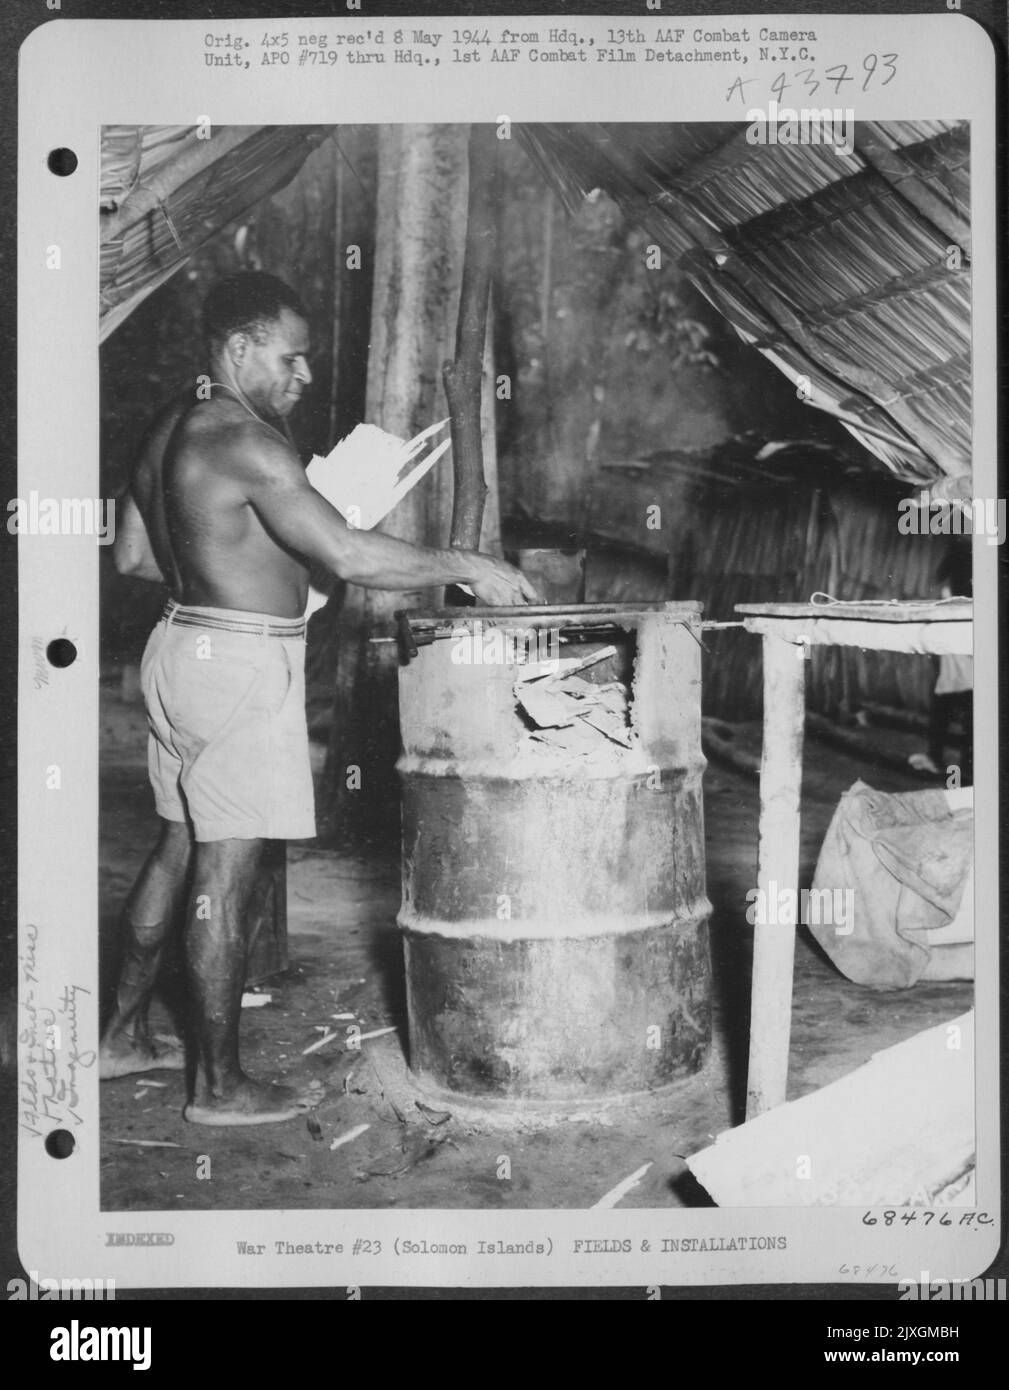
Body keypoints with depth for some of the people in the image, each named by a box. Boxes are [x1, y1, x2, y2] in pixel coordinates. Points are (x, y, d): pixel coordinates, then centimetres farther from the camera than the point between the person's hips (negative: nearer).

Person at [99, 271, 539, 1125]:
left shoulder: (171, 432, 11)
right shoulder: (247, 443, -19)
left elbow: (131, 555, 18)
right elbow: (350, 556, -26)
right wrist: (466, 567, -16)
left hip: (183, 645, 10)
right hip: (240, 663, -10)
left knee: (180, 848, 19)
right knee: (226, 872, -3)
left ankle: (124, 1037, 30)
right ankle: (220, 1086, 7)